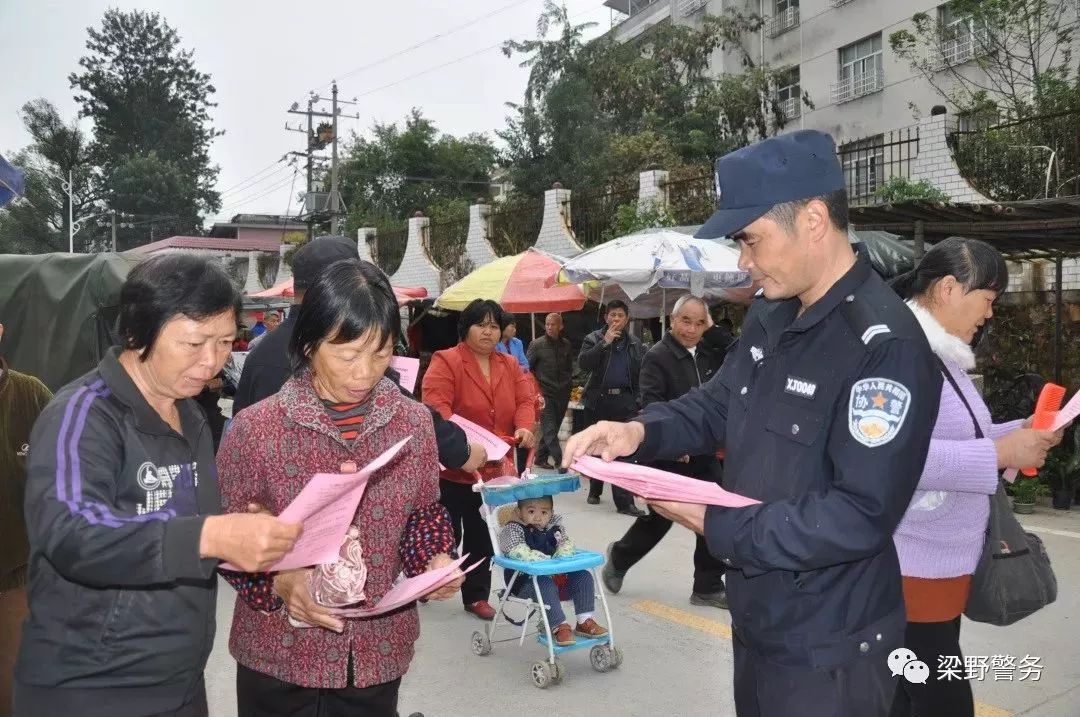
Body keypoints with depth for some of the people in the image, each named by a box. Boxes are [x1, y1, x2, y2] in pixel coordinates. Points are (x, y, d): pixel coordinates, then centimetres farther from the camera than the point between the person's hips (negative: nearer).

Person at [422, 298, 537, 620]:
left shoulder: (511, 366, 10)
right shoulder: (446, 361, -10)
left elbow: (525, 400, 3)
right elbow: (436, 406, -21)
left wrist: (524, 427, -18)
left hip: (494, 469, 5)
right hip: (451, 468, -5)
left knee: (482, 537, 13)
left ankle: (476, 596, 26)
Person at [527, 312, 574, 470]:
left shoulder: (566, 345, 8)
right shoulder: (537, 345, -3)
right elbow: (528, 368, 1)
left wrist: (566, 384, 10)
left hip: (562, 394, 4)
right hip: (545, 394, -4)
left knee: (553, 428, 9)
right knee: (550, 429, -10)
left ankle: (541, 458, 21)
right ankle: (559, 460, -10)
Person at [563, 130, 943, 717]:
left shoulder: (885, 346, -25)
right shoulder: (770, 316, 4)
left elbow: (860, 518, -28)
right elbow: (718, 405, 12)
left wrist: (715, 526, -23)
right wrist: (641, 432, -8)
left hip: (828, 648, -8)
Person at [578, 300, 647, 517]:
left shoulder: (635, 344, 12)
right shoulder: (593, 339, 4)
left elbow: (642, 373, 14)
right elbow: (583, 362, -12)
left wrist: (639, 399, 4)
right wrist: (605, 342, -16)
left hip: (625, 402, 0)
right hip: (599, 401, 0)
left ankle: (625, 501, -8)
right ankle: (595, 490, 30)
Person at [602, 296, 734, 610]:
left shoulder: (709, 354, 10)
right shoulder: (657, 356, -11)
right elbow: (652, 405, -20)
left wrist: (713, 330, -4)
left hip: (704, 452, 6)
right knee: (658, 519, 5)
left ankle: (708, 586, 17)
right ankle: (619, 558, 31)